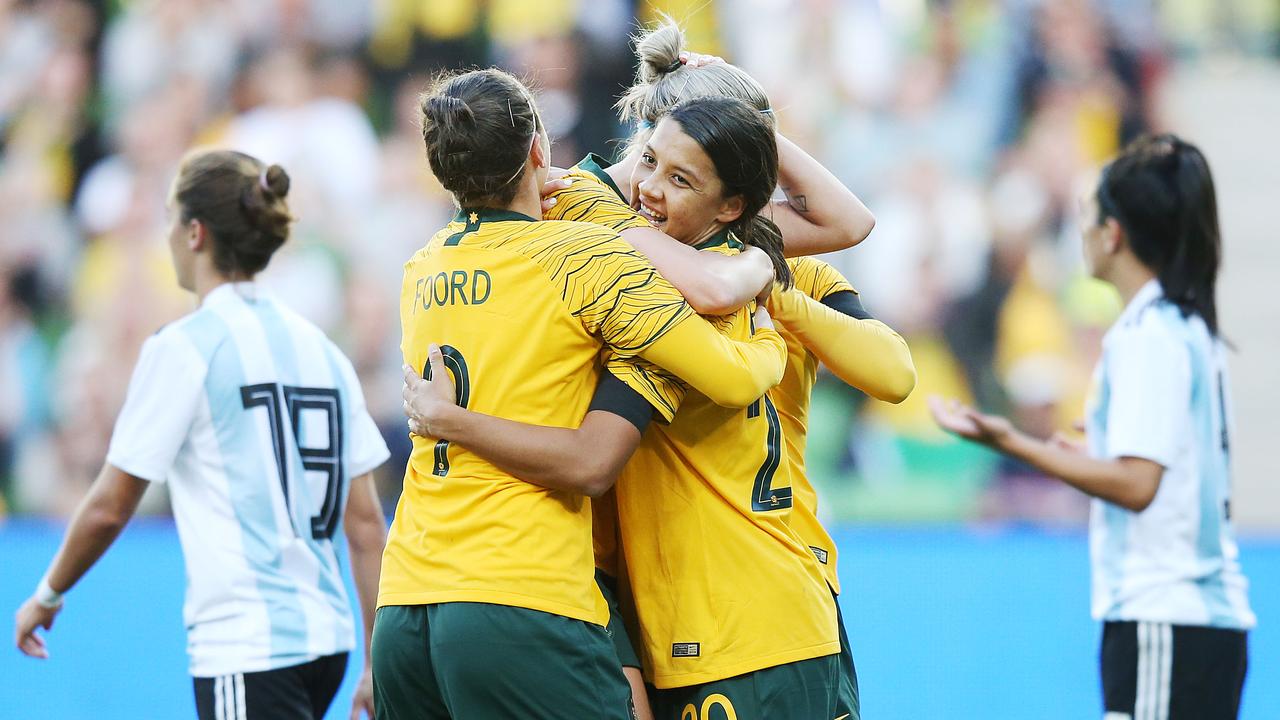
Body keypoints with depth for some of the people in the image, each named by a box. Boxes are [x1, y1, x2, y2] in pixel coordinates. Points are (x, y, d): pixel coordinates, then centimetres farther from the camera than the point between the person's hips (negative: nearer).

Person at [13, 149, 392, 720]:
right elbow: (365, 522, 10)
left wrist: (48, 595, 14)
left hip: (248, 649, -8)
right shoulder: (320, 349, 12)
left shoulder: (182, 348, -8)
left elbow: (108, 507, -3)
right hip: (325, 640, 8)